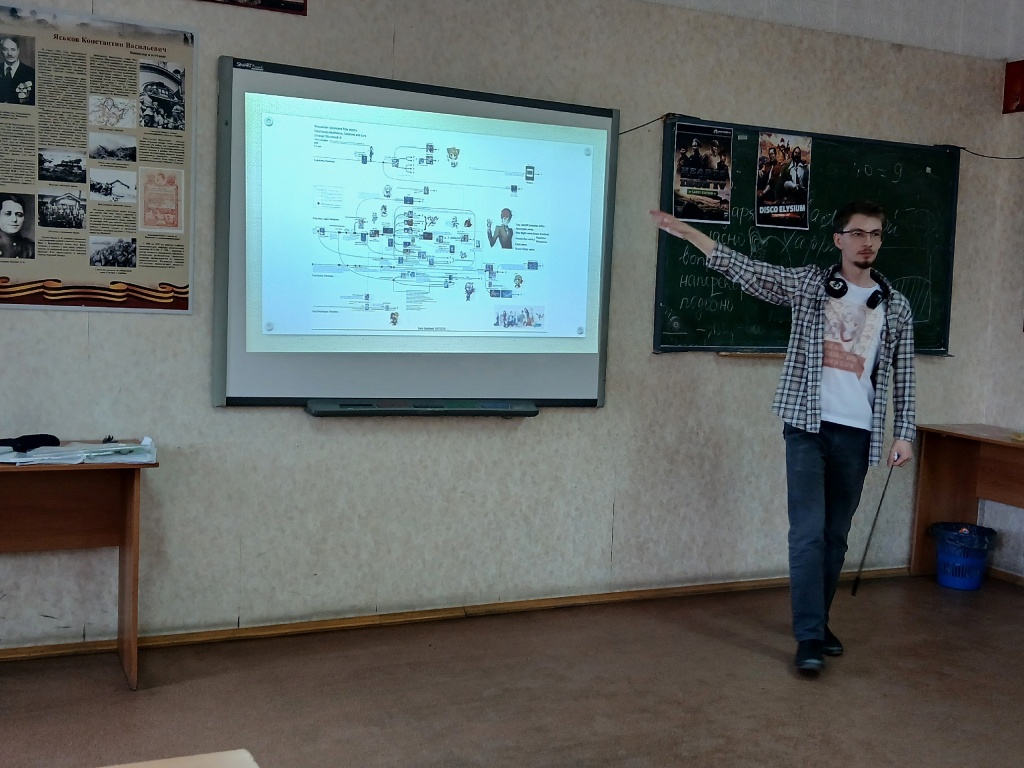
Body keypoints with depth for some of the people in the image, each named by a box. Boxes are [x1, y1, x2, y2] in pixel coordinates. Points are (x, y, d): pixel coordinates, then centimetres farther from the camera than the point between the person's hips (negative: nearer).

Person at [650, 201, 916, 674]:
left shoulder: (895, 306, 8)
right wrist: (685, 231, -3)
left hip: (857, 434, 3)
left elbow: (902, 377, 10)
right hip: (808, 427, -3)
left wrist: (904, 433, 3)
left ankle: (817, 621, 27)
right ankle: (809, 636, -1)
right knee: (809, 532, -7)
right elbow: (744, 269, 2)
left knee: (836, 535, 11)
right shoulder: (807, 284, 3)